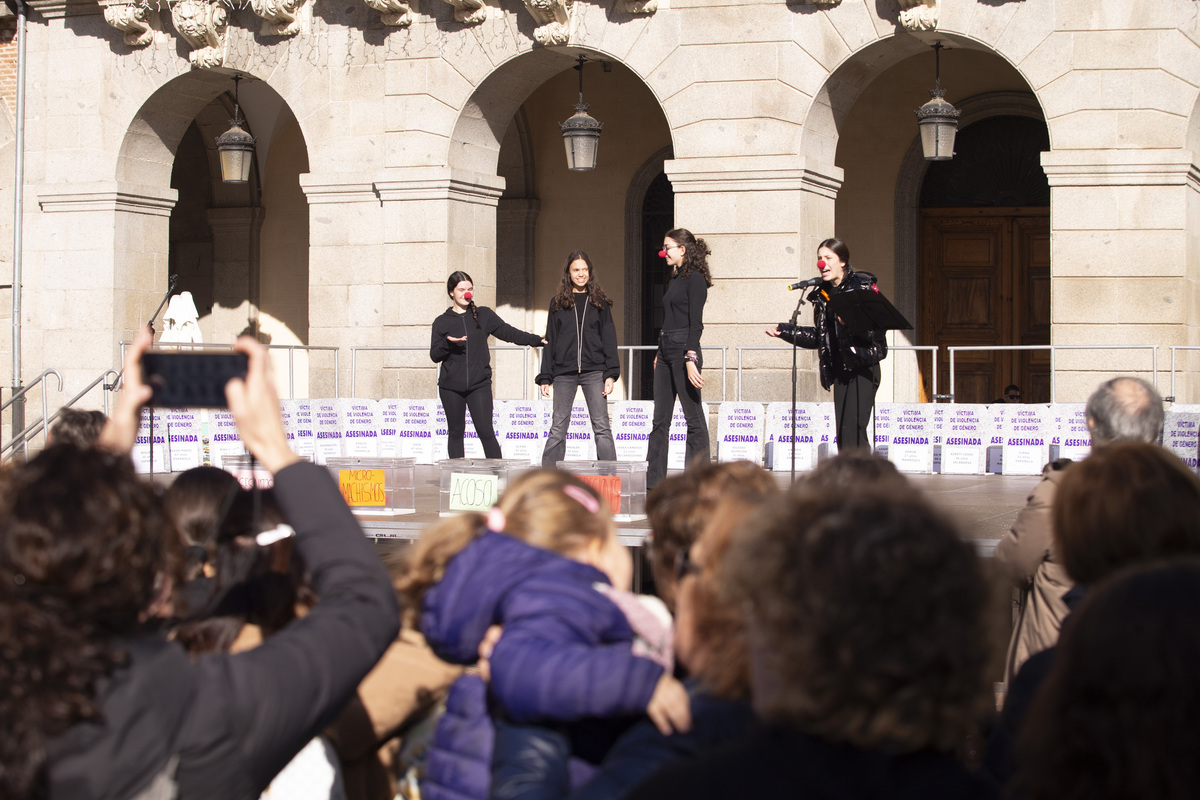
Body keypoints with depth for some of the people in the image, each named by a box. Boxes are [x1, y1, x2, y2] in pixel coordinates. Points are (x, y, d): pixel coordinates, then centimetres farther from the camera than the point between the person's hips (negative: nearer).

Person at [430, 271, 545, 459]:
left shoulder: (484, 315, 9)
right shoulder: (442, 322, 7)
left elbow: (508, 332, 3)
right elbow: (435, 355, 4)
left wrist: (536, 340, -8)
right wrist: (448, 342, -16)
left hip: (479, 384, -1)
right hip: (451, 387, 1)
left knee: (486, 432, -9)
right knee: (456, 433, 7)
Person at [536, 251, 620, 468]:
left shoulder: (599, 302, 9)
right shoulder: (558, 303, 11)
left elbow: (609, 339, 6)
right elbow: (549, 342, 11)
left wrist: (610, 374, -4)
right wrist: (545, 377, 4)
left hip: (593, 371, -1)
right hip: (564, 372, 1)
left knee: (601, 426, -5)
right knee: (558, 428, 2)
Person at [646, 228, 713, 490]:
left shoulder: (695, 279, -9)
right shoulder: (674, 280, 17)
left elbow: (696, 323, -15)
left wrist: (690, 359, -21)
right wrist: (660, 353, 18)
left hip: (683, 350, -10)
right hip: (665, 350, 10)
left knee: (694, 418, -4)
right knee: (660, 419, 7)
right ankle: (653, 479, 8)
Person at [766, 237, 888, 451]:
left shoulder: (863, 286, -7)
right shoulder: (822, 294, 14)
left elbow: (876, 329, -15)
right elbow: (818, 337, 21)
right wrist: (785, 331, 17)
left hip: (863, 368, -7)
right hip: (840, 370, 7)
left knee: (853, 428, -16)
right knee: (843, 433, 4)